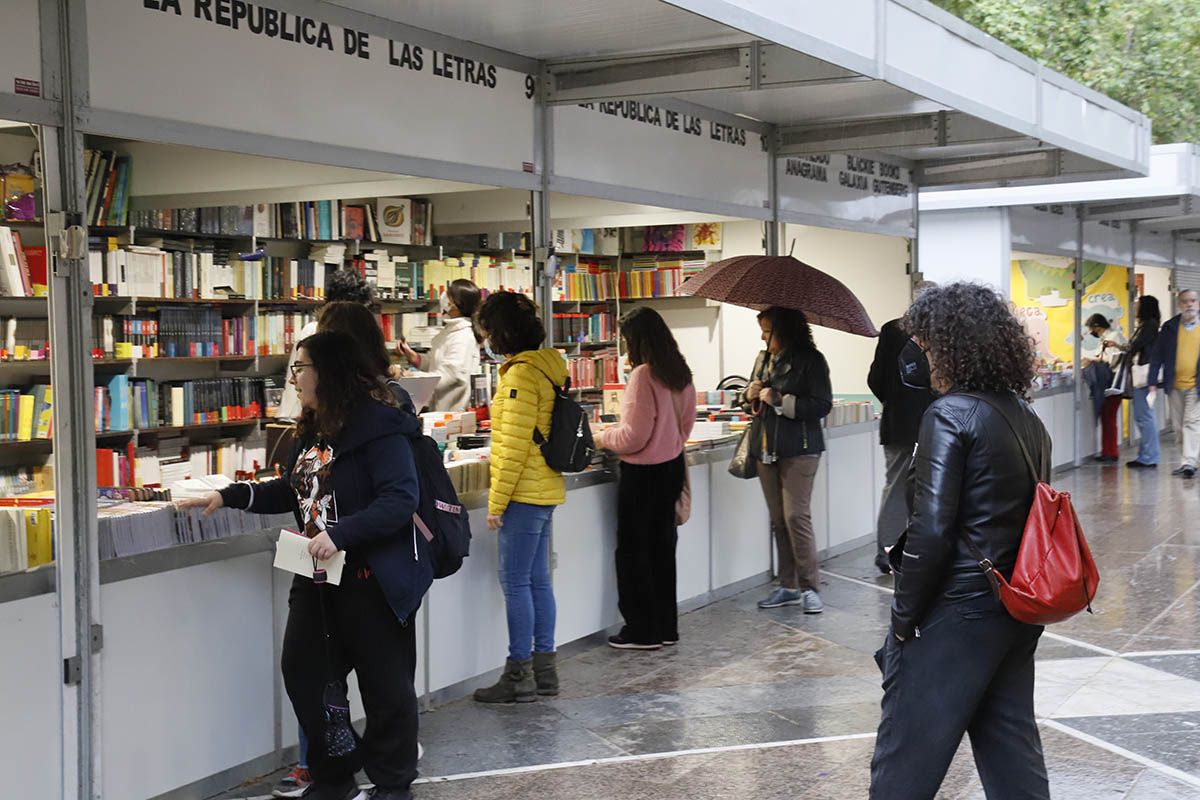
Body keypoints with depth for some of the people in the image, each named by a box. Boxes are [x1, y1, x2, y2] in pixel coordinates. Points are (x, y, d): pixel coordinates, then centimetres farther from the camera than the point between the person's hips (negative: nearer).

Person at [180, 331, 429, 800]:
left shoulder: (378, 426, -16)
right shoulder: (314, 431, 12)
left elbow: (400, 499, -24)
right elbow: (294, 492, 21)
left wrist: (341, 533, -32)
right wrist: (229, 496, 12)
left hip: (373, 579, -9)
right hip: (320, 577, 9)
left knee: (385, 684, 5)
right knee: (303, 671, 10)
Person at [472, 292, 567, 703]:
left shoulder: (521, 373, -16)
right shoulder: (544, 367, 14)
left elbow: (515, 445, -20)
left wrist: (497, 502, -15)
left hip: (524, 494, -10)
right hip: (544, 491, 10)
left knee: (515, 582, -3)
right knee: (537, 580, 13)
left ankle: (520, 675, 3)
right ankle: (544, 668, 20)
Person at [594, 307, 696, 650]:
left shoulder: (643, 375, -20)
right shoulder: (681, 374, 4)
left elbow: (634, 436, -20)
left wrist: (604, 438, -4)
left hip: (643, 473, -8)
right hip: (672, 466, 8)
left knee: (633, 551, 4)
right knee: (662, 546, 16)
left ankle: (643, 631, 10)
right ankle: (666, 626, 23)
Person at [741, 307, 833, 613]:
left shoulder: (810, 360, -7)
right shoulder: (763, 359, 13)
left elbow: (823, 405, -13)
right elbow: (752, 402, 24)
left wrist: (780, 401, -18)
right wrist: (750, 396, 0)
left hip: (798, 449, -7)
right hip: (767, 449, 7)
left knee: (796, 516, -10)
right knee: (778, 519, 8)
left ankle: (810, 587, -1)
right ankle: (789, 587, 15)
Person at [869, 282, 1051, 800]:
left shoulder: (951, 414, -15)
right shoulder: (1027, 418, 9)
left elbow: (930, 529, -19)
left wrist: (904, 615, -10)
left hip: (957, 613, -8)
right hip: (1018, 613, 8)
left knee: (905, 755, 3)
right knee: (1011, 745, 17)